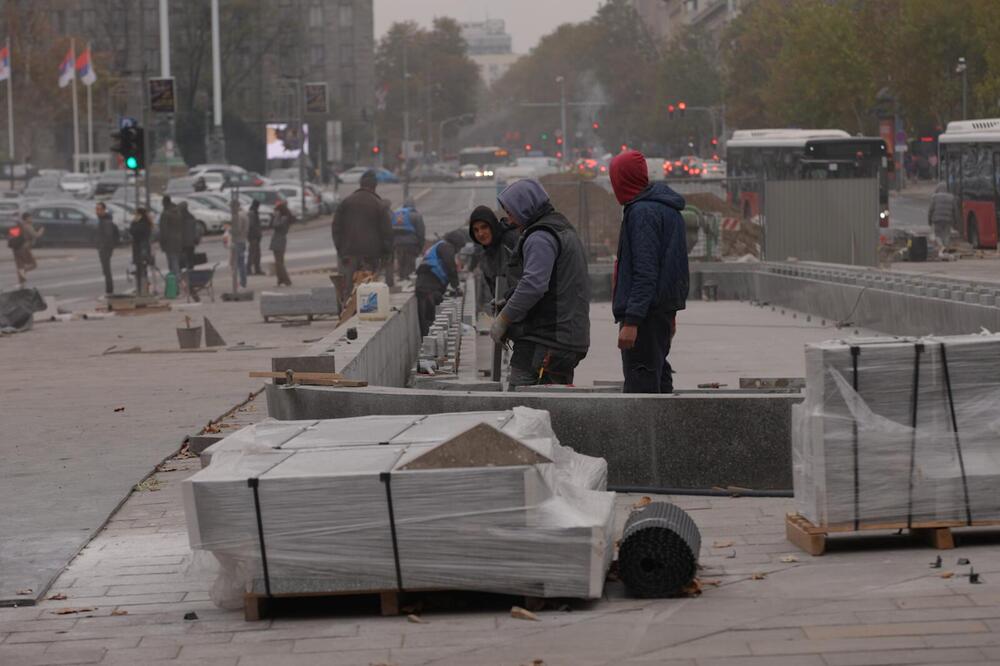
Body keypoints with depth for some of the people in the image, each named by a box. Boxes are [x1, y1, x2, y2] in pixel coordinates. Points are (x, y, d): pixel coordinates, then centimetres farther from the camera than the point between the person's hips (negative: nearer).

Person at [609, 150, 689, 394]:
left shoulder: (641, 213, -16)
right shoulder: (669, 209, 15)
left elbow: (645, 272, -22)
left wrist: (631, 320, -24)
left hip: (646, 310, -10)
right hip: (667, 307, 10)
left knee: (640, 383, -11)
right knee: (659, 375, 15)